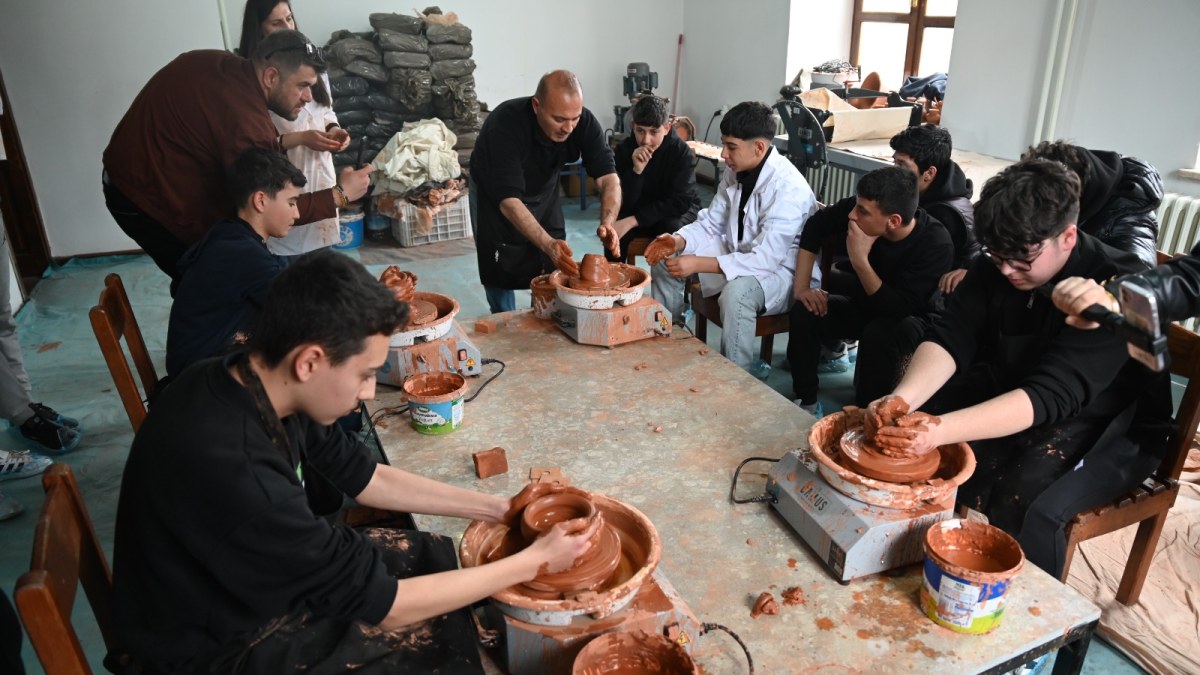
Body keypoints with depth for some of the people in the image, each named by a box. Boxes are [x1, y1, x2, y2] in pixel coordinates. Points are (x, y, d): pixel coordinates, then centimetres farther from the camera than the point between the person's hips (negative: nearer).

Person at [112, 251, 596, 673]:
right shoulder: (232, 470, -37)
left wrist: (497, 509, -1)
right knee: (442, 632, -4)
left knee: (441, 558, 7)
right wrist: (535, 562, -19)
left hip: (257, 577, 7)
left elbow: (362, 477, 2)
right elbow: (379, 602, -27)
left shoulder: (252, 384, -12)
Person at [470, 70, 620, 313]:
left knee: (559, 268, 3)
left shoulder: (584, 122, -27)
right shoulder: (505, 125, -39)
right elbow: (509, 200, -42)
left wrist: (607, 223, -47)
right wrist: (548, 244, -54)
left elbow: (608, 177, -28)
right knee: (501, 276, 0)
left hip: (544, 190, 4)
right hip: (495, 194, -3)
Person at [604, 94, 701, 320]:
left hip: (678, 213, -2)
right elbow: (623, 202, -15)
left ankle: (668, 314, -26)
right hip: (639, 211, 3)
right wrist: (636, 170, -33)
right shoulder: (625, 149, -11)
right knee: (613, 236, -27)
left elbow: (679, 202, -25)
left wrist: (633, 221, -32)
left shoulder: (682, 152, -19)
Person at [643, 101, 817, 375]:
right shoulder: (735, 171, -4)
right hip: (739, 255, 8)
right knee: (667, 258, 0)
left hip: (780, 269, -8)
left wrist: (698, 264, -36)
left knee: (736, 293, -38)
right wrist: (678, 241, -17)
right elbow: (711, 223, 5)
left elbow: (766, 258, -32)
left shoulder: (788, 188, -27)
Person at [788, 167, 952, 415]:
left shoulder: (936, 244, -31)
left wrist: (860, 261, -40)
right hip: (862, 304, 5)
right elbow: (815, 226, -4)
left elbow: (900, 309, -32)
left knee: (877, 335, -37)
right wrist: (801, 286, -11)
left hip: (907, 320, -4)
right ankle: (806, 401, -9)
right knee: (804, 313, -21)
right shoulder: (861, 208, -20)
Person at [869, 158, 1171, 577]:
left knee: (1025, 505, -32)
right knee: (905, 431, -10)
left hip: (1109, 426, -5)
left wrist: (941, 430, -50)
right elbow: (950, 340, -18)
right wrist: (904, 398, -39)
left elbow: (1049, 397, -36)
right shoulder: (997, 264, -9)